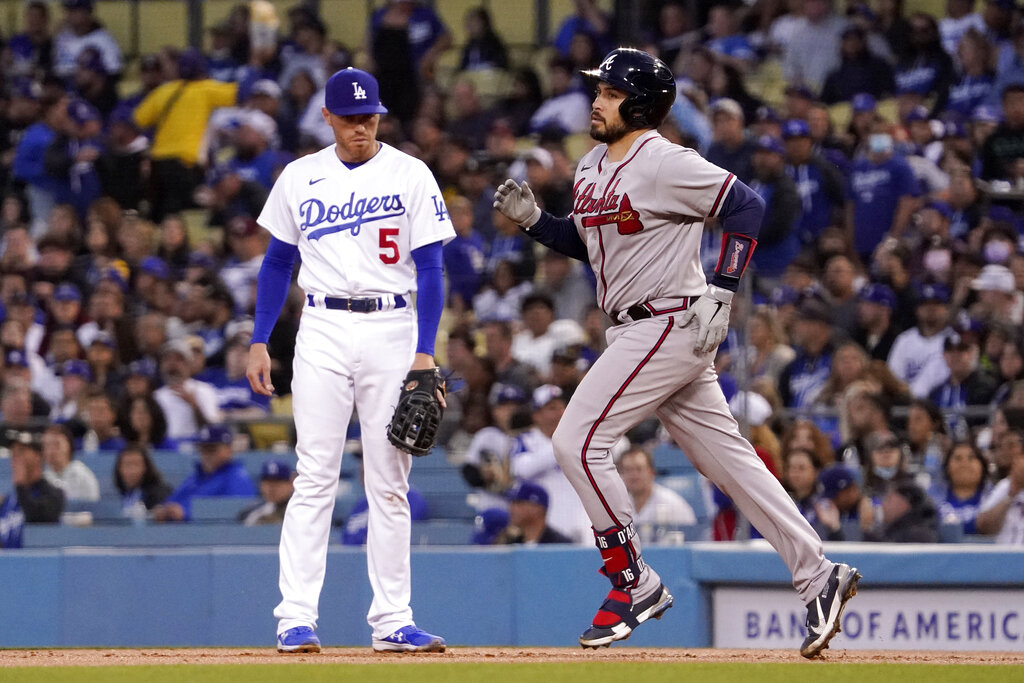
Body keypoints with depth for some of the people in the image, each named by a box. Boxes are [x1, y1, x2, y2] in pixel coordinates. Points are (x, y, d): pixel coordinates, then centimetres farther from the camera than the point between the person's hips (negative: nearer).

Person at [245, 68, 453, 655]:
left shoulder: (411, 176, 2)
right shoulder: (300, 178, 8)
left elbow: (430, 269, -1)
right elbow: (279, 262, 15)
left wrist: (425, 352, -10)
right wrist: (259, 342, 8)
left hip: (392, 328, -1)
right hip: (323, 329, 1)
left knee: (390, 481, 1)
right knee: (315, 478, -6)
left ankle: (392, 621, 4)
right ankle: (296, 619, -9)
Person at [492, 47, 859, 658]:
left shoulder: (665, 164, -14)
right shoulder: (592, 168, 14)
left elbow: (746, 206, -17)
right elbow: (587, 243, 25)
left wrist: (722, 290, -23)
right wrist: (533, 220, 8)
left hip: (671, 325, -9)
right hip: (636, 332, 9)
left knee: (578, 442, -12)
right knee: (728, 457, 8)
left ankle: (636, 582, -4)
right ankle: (817, 576, 10)